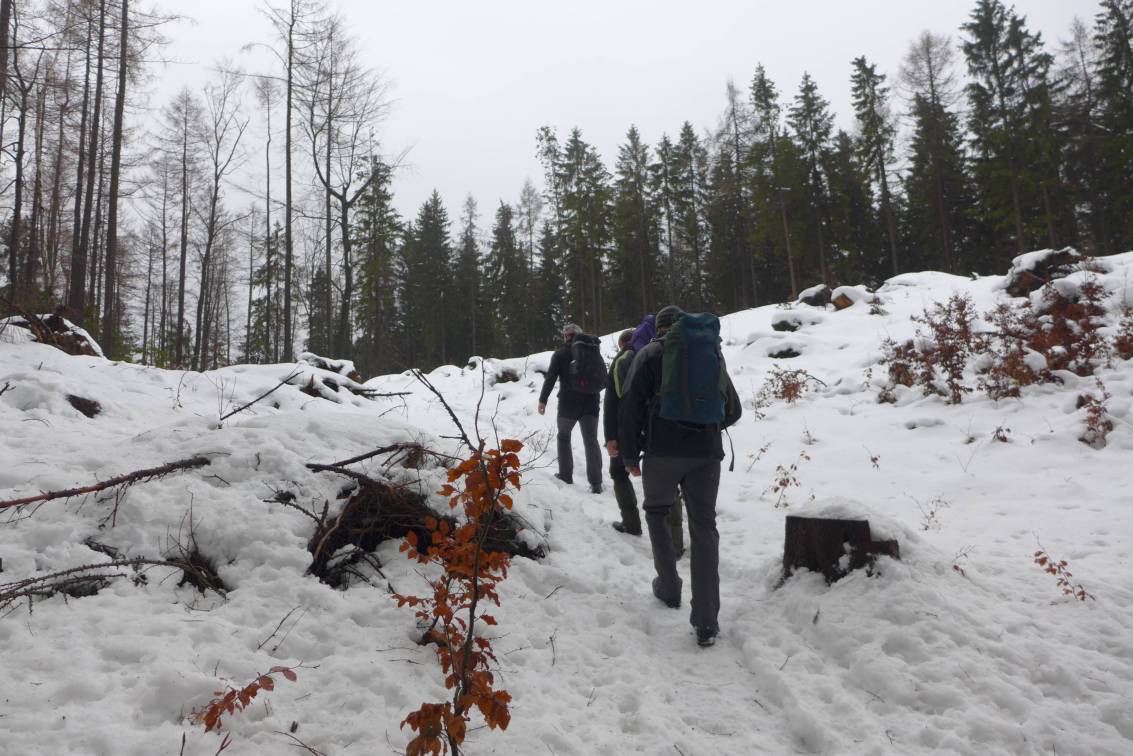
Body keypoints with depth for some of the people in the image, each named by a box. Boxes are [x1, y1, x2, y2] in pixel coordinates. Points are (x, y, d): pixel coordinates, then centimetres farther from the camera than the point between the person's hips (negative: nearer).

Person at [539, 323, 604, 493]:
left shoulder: (561, 353, -2)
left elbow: (550, 377, -8)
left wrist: (543, 399, -4)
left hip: (568, 404, -2)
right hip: (590, 403, 3)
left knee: (564, 437, 18)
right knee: (591, 441, 0)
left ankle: (566, 475, 21)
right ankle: (596, 482, -8)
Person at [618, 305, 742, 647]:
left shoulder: (650, 353, 5)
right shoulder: (712, 352, 15)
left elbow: (630, 406, -4)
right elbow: (733, 410, 18)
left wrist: (629, 455, 4)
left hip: (662, 451, -2)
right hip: (706, 452, 2)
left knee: (656, 512, 22)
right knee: (704, 528, 4)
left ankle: (669, 587, 26)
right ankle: (706, 623, 1)